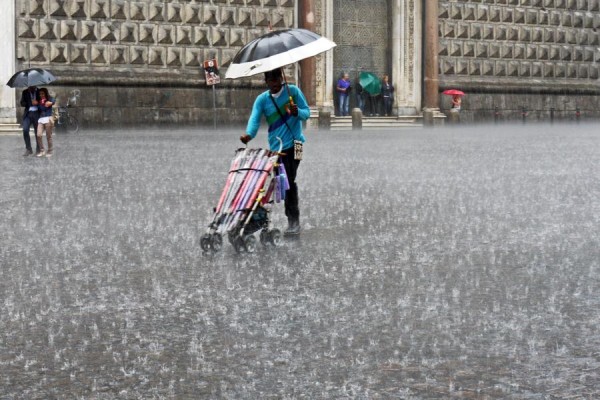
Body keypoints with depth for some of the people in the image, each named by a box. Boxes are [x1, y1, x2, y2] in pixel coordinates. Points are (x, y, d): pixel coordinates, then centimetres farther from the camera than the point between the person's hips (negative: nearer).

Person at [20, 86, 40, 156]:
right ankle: (28, 149, -5)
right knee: (25, 130, -13)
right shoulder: (25, 92, 7)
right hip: (28, 113, 1)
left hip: (37, 113, -1)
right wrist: (31, 103, -15)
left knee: (37, 132, 1)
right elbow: (22, 103, 1)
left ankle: (38, 150, 12)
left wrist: (37, 102, -16)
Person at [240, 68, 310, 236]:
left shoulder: (293, 91, 0)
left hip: (294, 143, -3)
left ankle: (293, 220, -7)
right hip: (276, 146, 3)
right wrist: (249, 134, -33)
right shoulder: (262, 99, 4)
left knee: (289, 181, -12)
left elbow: (307, 112, 1)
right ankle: (293, 219, 13)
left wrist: (297, 112, -23)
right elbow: (254, 118, -12)